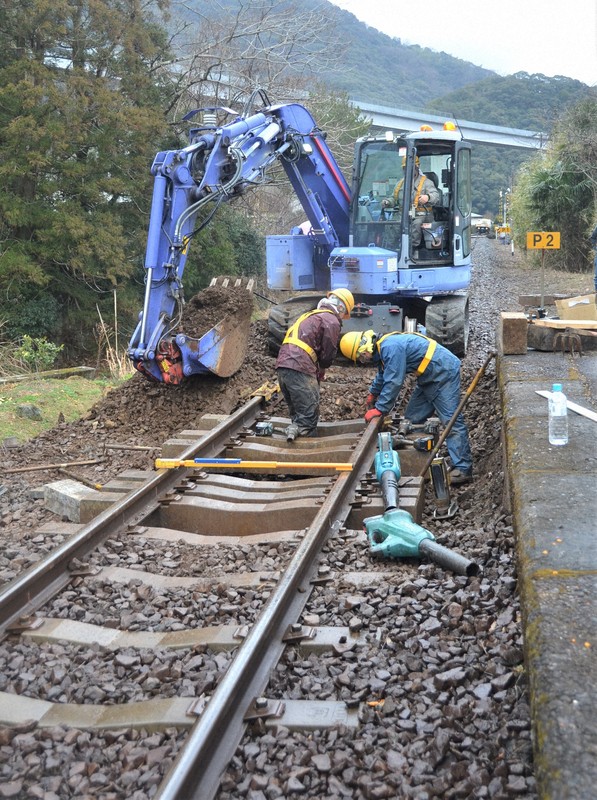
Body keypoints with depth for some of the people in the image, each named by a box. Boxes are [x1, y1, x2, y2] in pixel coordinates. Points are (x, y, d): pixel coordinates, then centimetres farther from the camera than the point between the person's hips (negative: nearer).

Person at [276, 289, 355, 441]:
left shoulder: (311, 316, 31)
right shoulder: (332, 321, 2)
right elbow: (328, 353, 1)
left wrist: (317, 372, 23)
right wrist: (320, 371, 20)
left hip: (282, 363, 9)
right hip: (300, 368, -9)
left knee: (297, 415, 15)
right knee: (309, 416, -6)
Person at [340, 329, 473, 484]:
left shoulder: (390, 347, -24)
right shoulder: (382, 349, 9)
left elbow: (393, 382, -25)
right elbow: (382, 376, 30)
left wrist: (379, 409, -16)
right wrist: (372, 394, 45)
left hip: (444, 371, -11)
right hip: (429, 377, 11)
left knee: (450, 419, -15)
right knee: (413, 418, 10)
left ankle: (463, 469, -17)